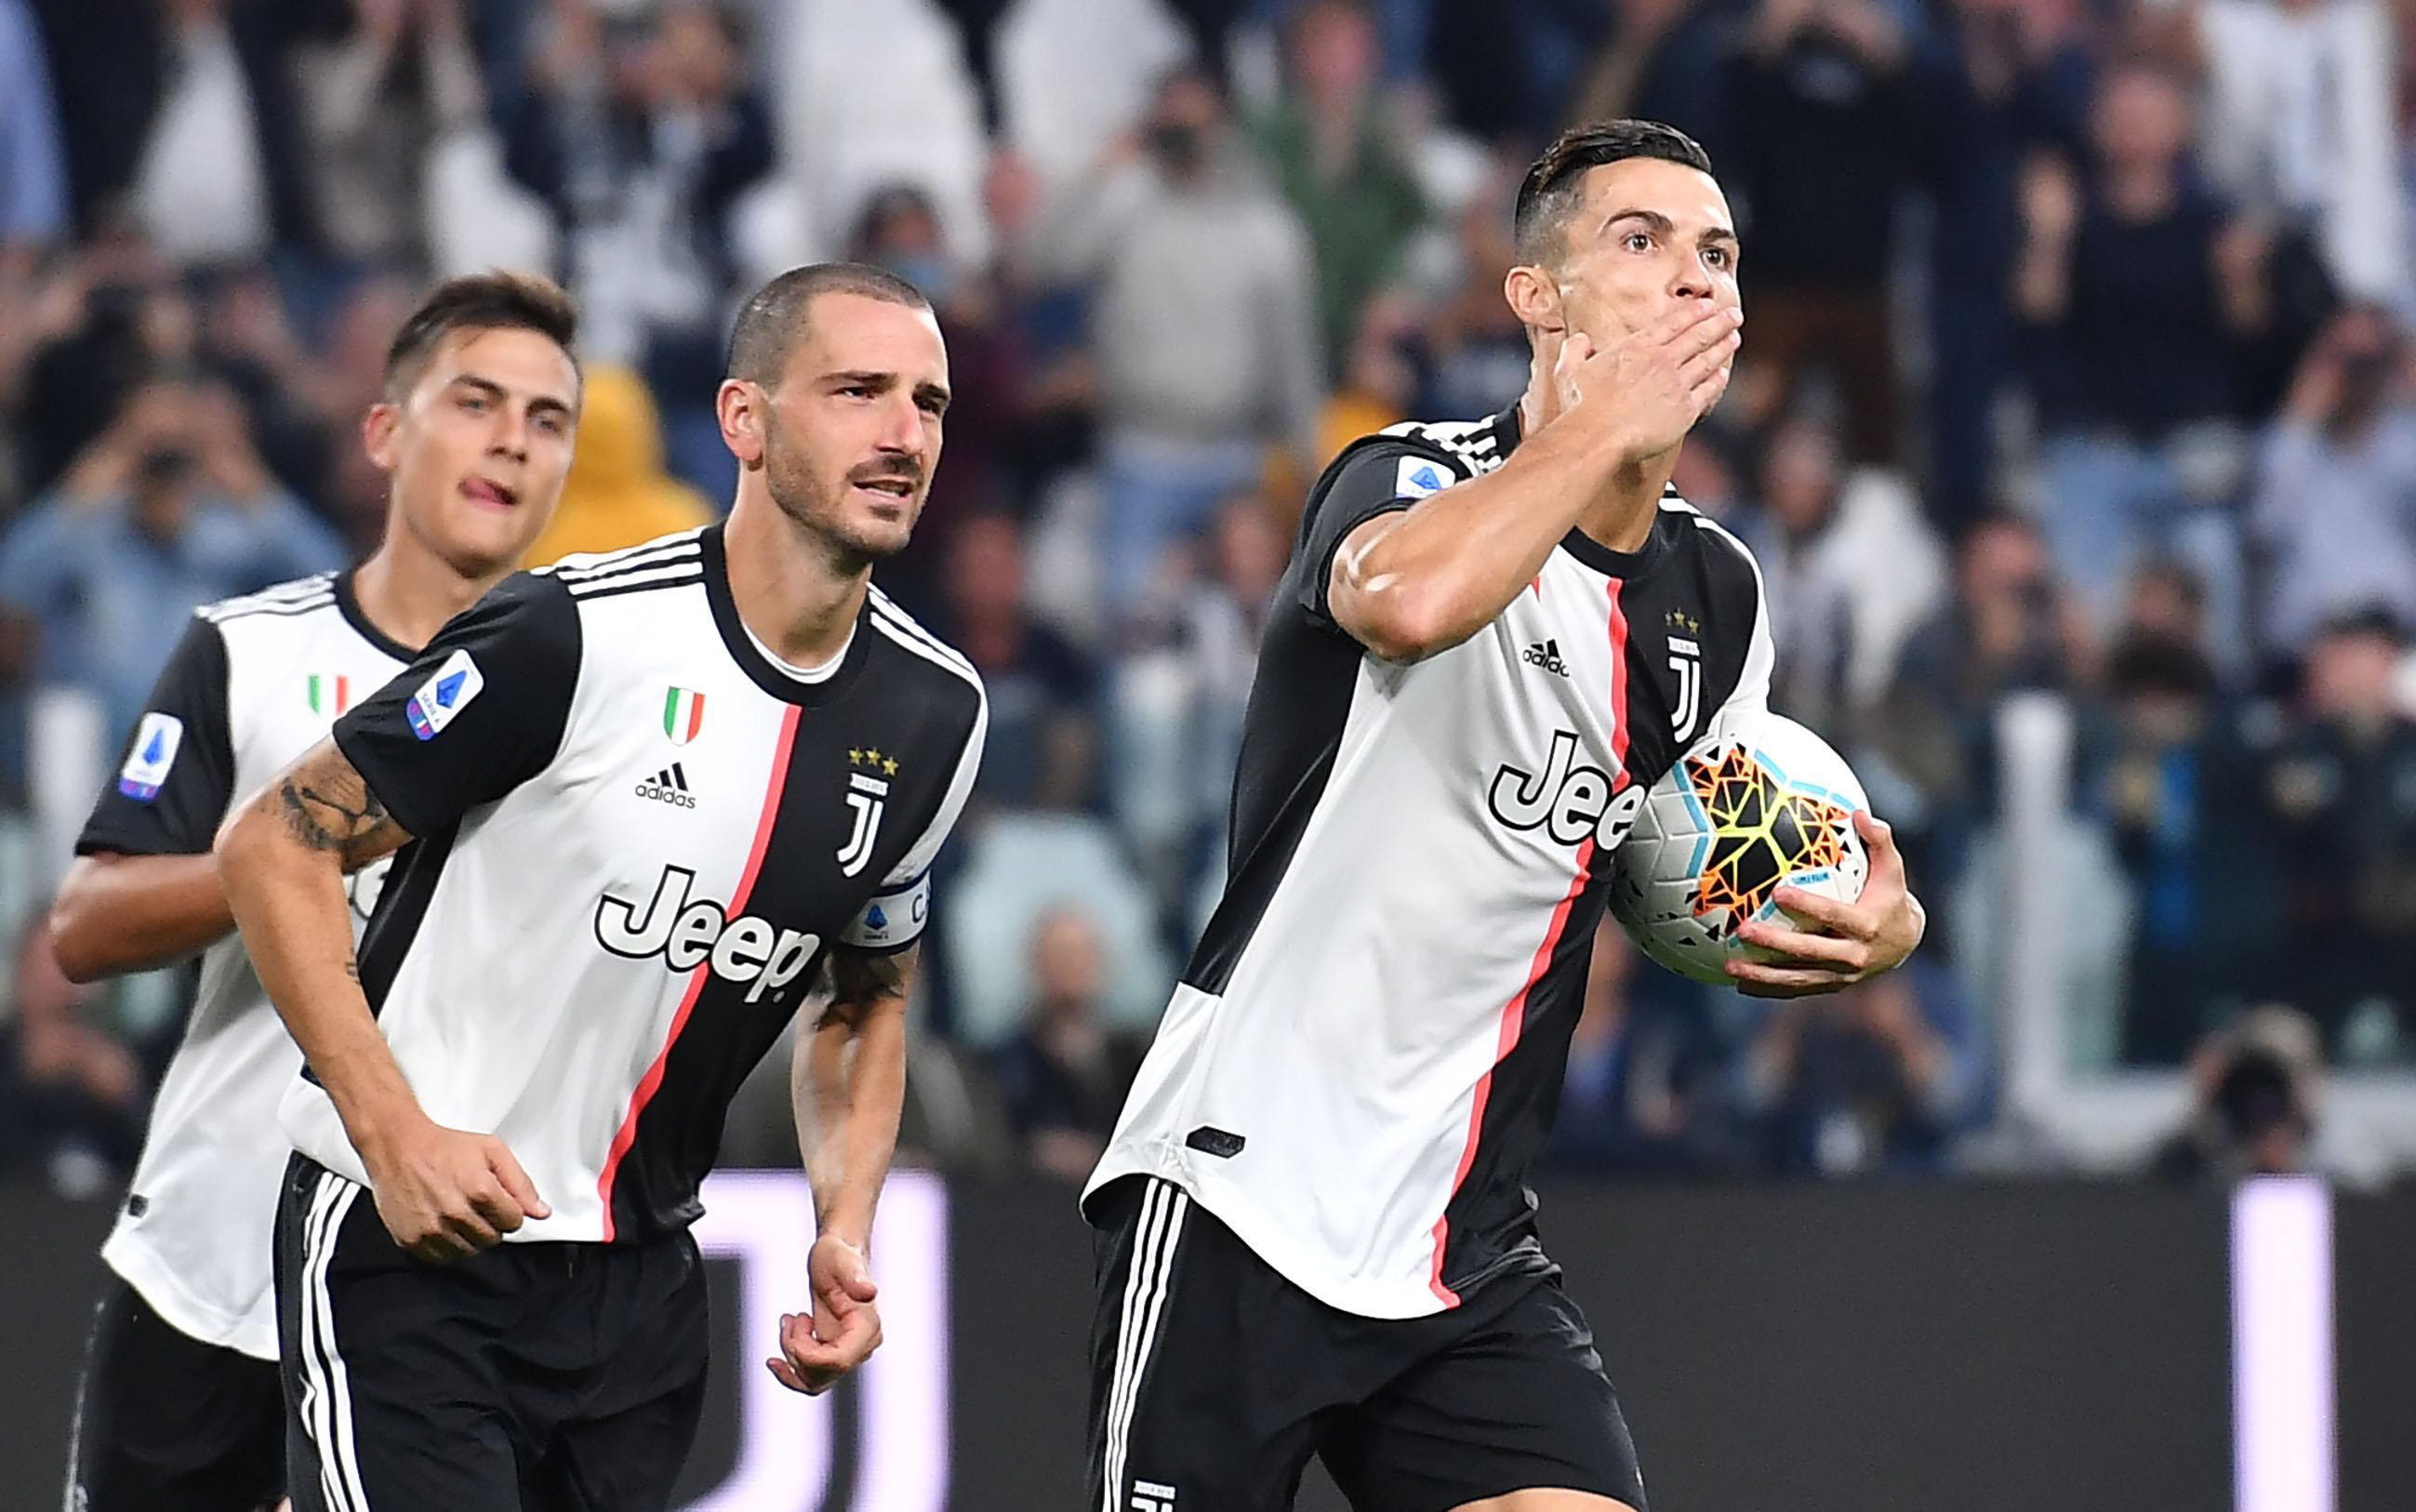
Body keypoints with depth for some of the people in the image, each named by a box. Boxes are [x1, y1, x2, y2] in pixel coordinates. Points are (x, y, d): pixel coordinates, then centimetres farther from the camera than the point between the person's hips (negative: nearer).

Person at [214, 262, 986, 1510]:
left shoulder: (934, 715, 3)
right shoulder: (574, 637, -17)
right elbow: (274, 846, -12)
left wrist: (845, 1231, 3)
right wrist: (395, 1135, -19)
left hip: (641, 1283, 6)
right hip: (410, 1255, -6)